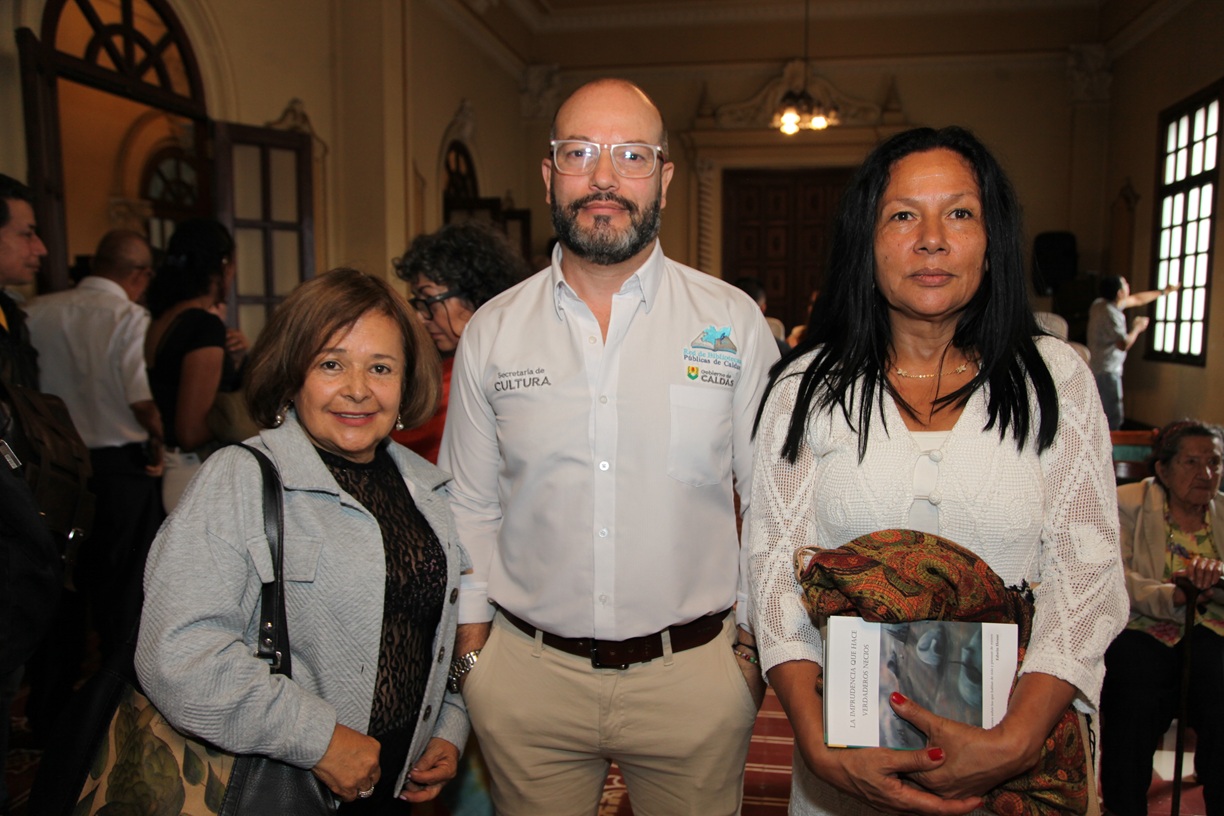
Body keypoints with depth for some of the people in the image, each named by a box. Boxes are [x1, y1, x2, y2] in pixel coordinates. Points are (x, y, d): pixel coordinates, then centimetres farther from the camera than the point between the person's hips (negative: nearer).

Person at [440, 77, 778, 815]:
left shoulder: (735, 322, -4)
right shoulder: (492, 332, 0)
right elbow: (472, 510, 5)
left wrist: (765, 644, -1)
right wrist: (471, 652, 4)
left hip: (696, 668, 0)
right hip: (527, 674, 1)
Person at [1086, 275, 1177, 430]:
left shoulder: (1100, 304, 11)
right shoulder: (1111, 314, -19)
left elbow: (1137, 299, 26)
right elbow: (1123, 344, -23)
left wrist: (1163, 291, 35)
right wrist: (1137, 328, -5)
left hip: (1097, 369, 10)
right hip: (1107, 371, -10)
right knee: (1113, 419, -9)